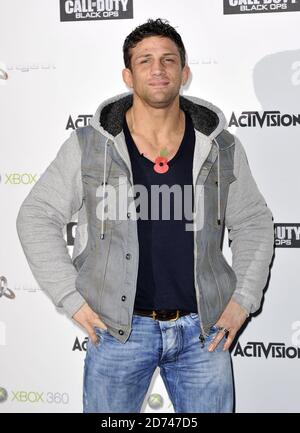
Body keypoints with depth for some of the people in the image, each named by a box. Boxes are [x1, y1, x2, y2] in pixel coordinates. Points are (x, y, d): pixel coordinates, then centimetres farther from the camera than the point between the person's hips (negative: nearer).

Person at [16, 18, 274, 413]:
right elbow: (37, 217, 0)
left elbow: (253, 223, 11)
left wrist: (244, 299, 2)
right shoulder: (88, 146, -5)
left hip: (203, 329, 2)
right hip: (119, 329, -1)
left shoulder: (221, 148, 1)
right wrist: (71, 298, -5)